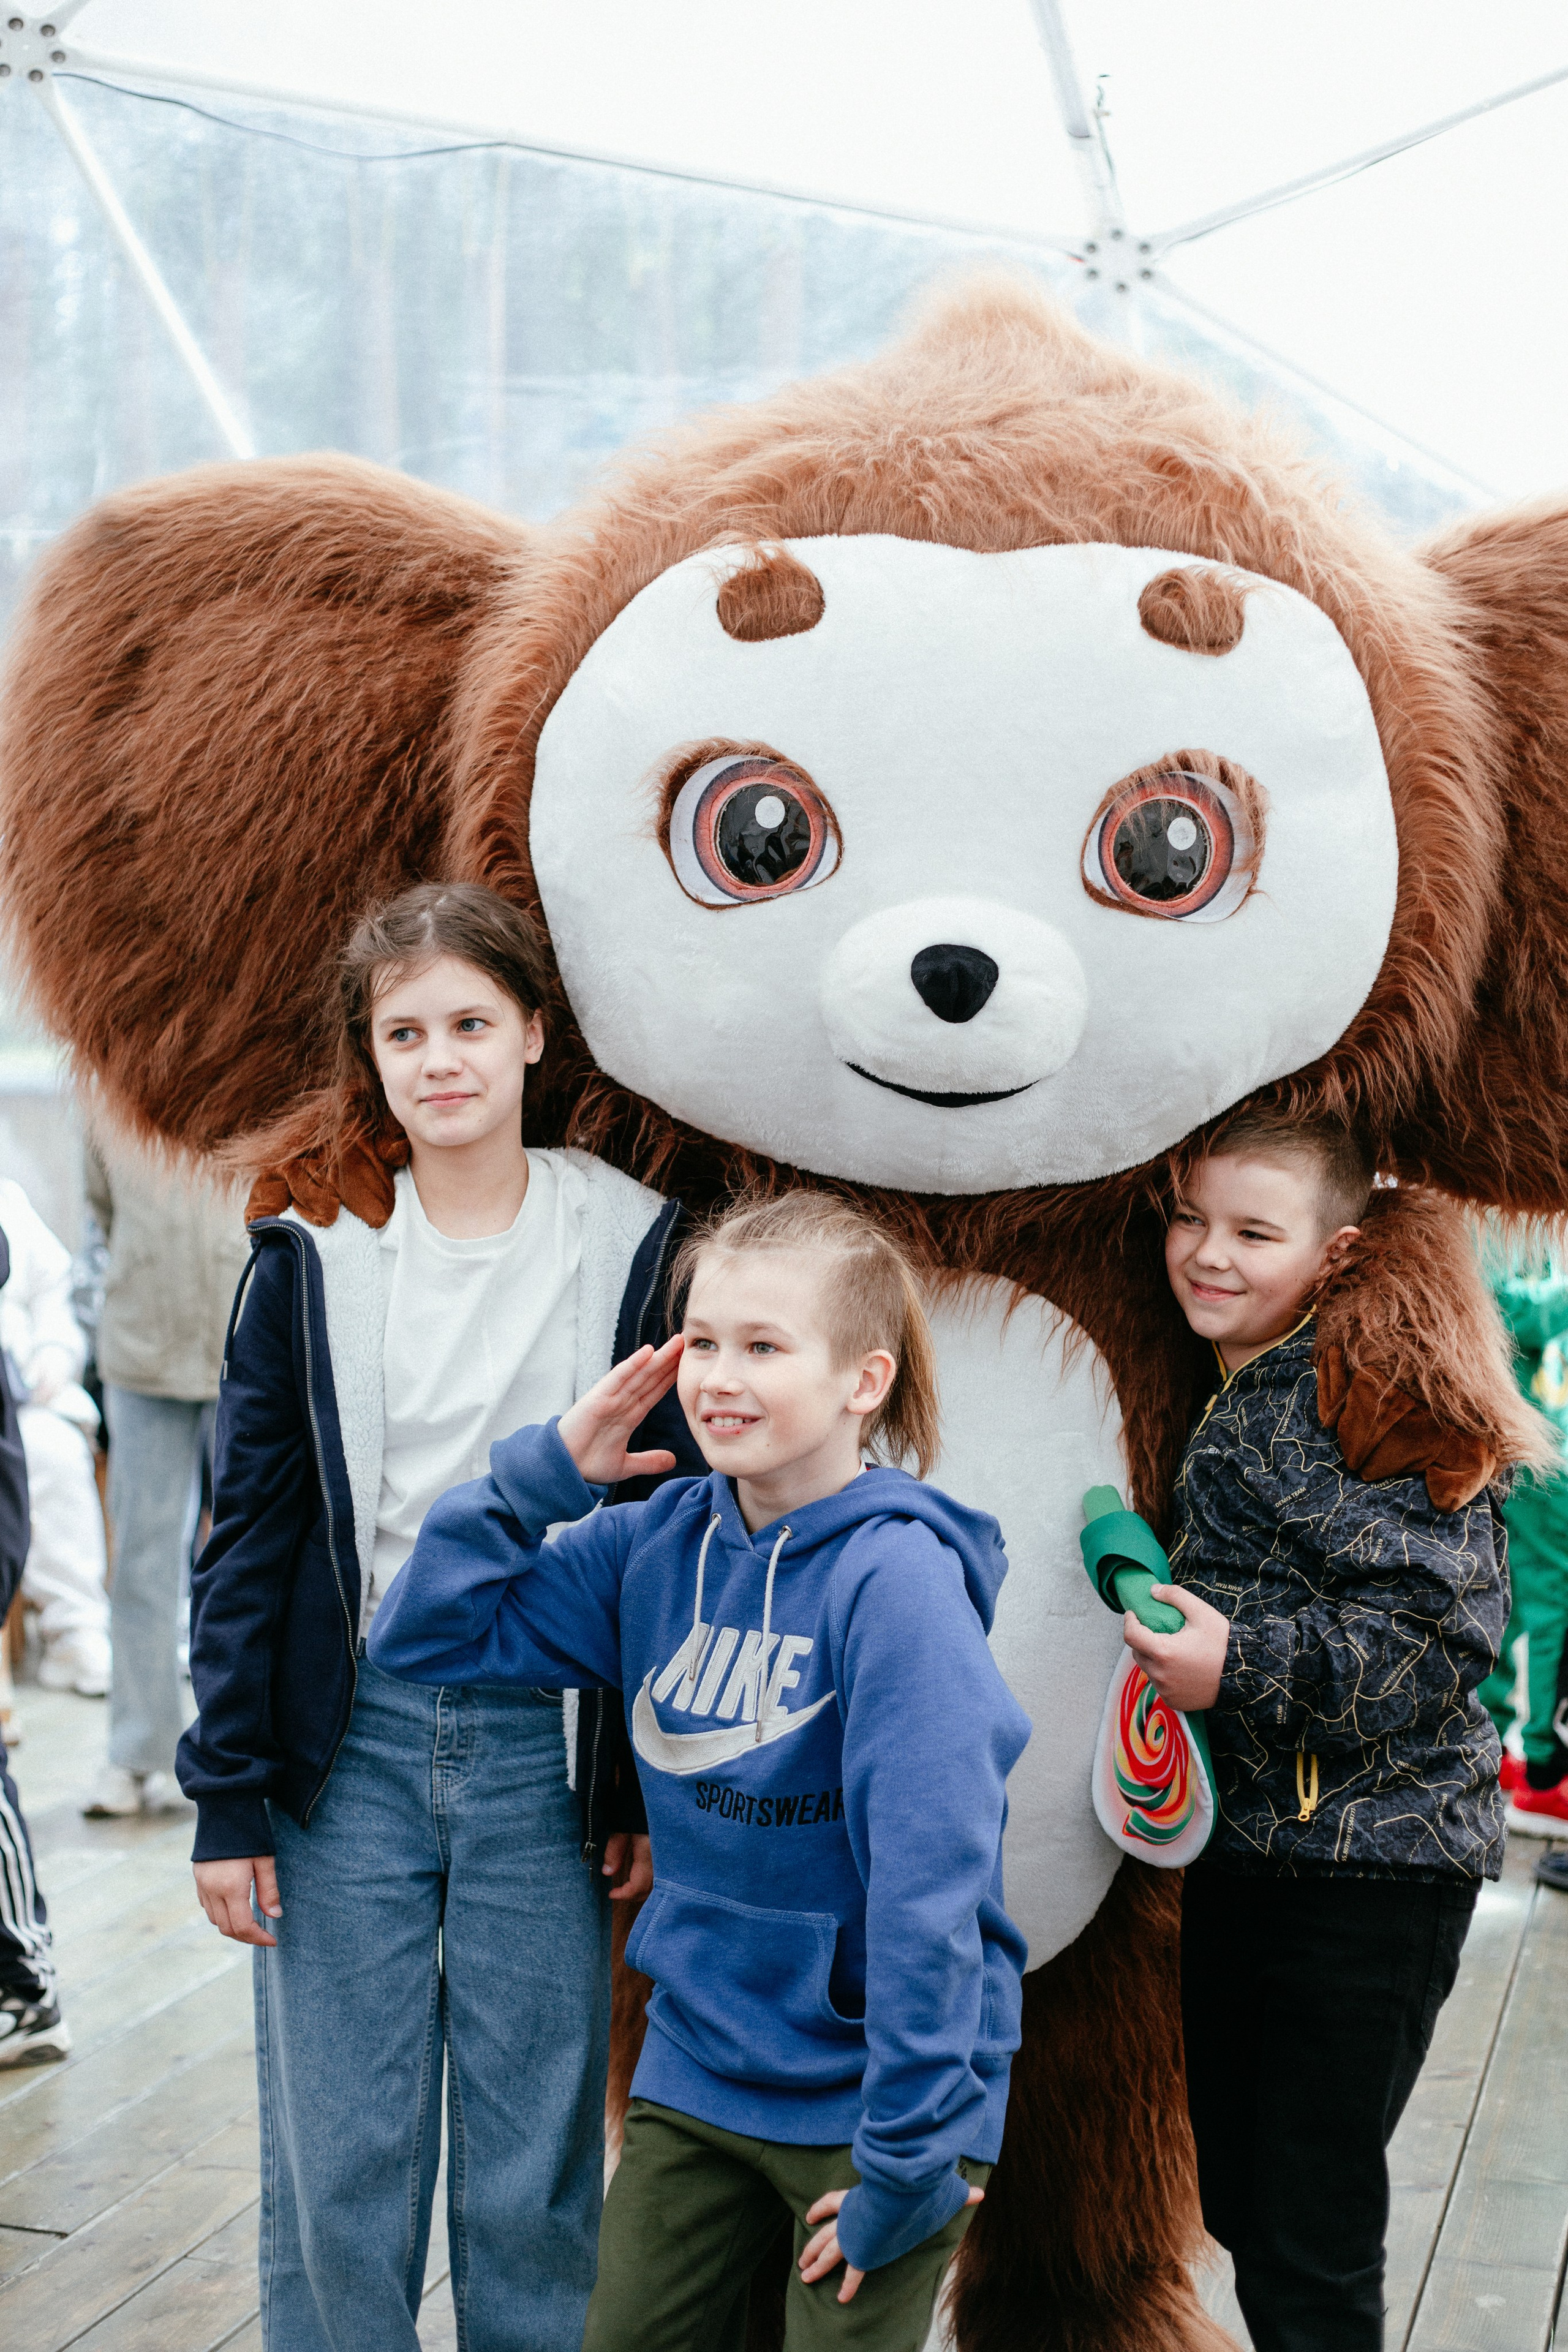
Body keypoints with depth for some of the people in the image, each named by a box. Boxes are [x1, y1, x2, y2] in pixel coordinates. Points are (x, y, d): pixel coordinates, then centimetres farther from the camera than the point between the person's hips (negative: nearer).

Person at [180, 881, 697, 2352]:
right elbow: (246, 1534, 3)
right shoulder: (314, 1248, 0)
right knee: (337, 2176, 8)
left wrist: (645, 1789, 1)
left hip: (544, 1748, 0)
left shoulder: (627, 1243, 0)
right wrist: (227, 1795, -1)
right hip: (351, 1743, 1)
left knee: (534, 2184, 8)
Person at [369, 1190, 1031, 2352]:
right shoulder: (657, 1543, -2)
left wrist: (907, 2165, -20)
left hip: (859, 2093, -5)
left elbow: (931, 1888, -23)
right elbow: (426, 1636, 2)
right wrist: (547, 1471, -10)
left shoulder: (895, 1574, -22)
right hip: (695, 2070, 6)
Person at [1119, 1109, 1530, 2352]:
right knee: (1237, 2204, 18)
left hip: (1366, 1866, -9)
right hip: (1248, 1841, 9)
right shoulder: (1238, 1398, 12)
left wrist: (1243, 1668, -27)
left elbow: (1447, 1623, -24)